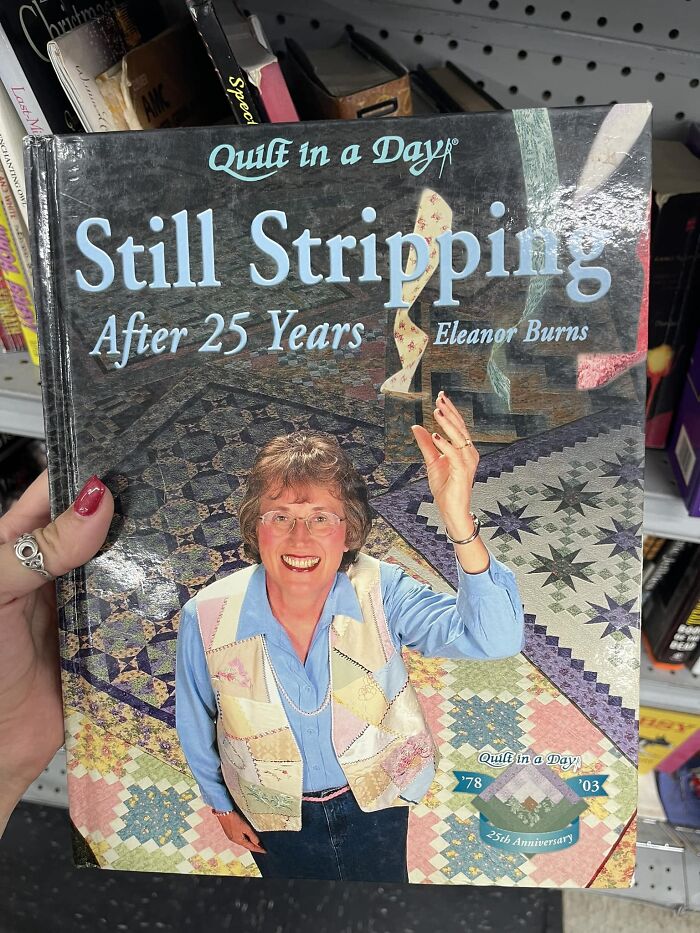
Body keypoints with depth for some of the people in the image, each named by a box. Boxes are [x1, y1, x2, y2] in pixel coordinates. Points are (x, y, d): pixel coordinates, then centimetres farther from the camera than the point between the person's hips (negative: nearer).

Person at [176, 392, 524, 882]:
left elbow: (494, 639, -42)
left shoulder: (380, 592, -29)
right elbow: (195, 721, -9)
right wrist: (220, 803, 7)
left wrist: (459, 520, -58)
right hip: (274, 815, 1)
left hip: (376, 801, 0)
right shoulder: (206, 618, -28)